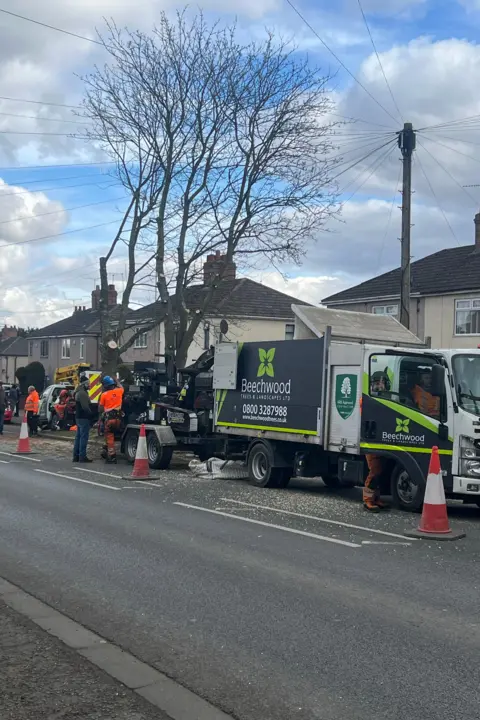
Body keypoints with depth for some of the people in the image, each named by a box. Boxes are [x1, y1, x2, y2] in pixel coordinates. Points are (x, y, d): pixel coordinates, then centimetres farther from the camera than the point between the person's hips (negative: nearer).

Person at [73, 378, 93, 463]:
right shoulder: (82, 393, -16)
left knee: (78, 437, 14)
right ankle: (82, 457, -9)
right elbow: (85, 407, -23)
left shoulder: (78, 393, 17)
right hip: (84, 418, -11)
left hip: (78, 417, 11)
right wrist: (91, 414, -12)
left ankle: (76, 456, 17)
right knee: (84, 437, -8)